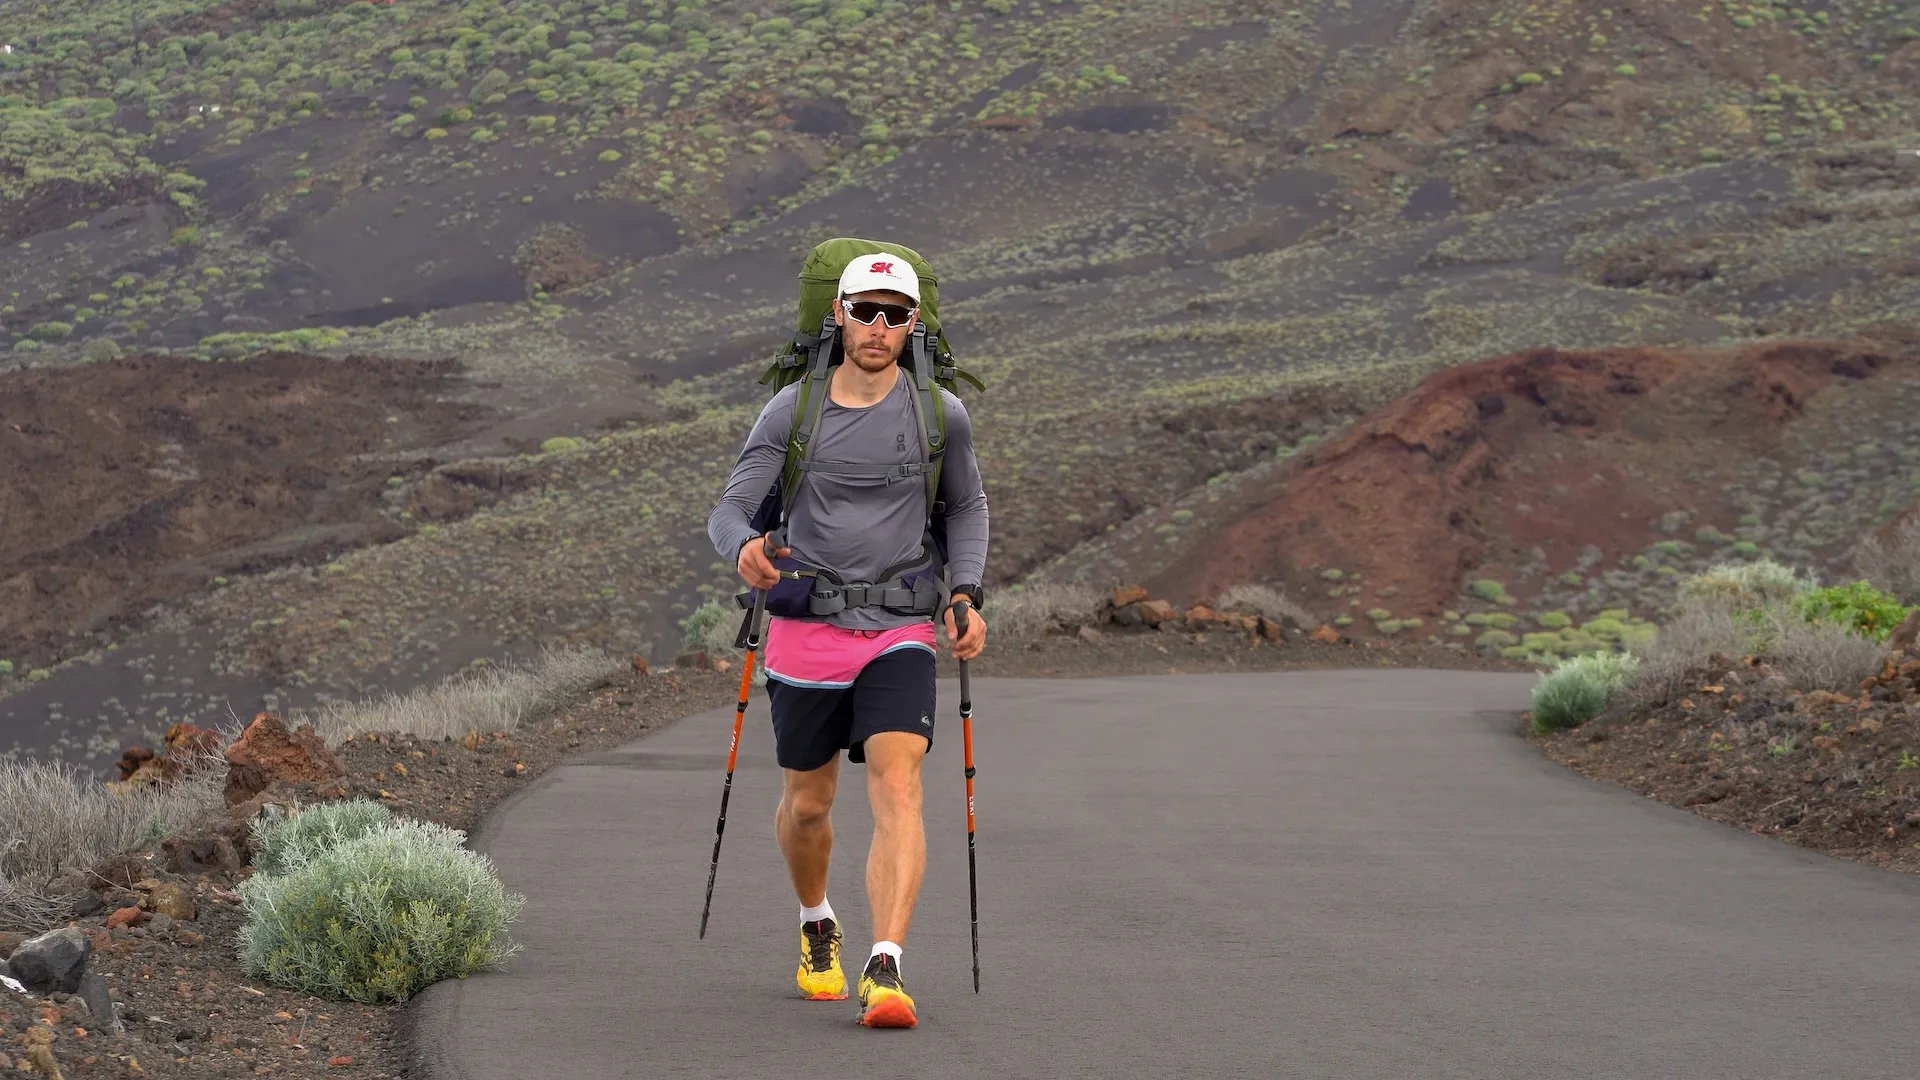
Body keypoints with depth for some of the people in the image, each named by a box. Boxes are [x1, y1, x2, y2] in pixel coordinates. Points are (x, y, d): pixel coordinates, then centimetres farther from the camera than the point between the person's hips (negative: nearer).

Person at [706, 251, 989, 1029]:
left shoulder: (940, 416, 1)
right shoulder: (791, 412, -3)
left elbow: (967, 507, 17)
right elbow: (729, 508, -6)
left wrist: (965, 593, 3)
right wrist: (744, 547, -30)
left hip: (900, 634, 0)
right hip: (806, 633, 1)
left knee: (897, 790, -19)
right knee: (807, 806, 13)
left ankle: (885, 971, -27)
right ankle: (815, 928, 43)